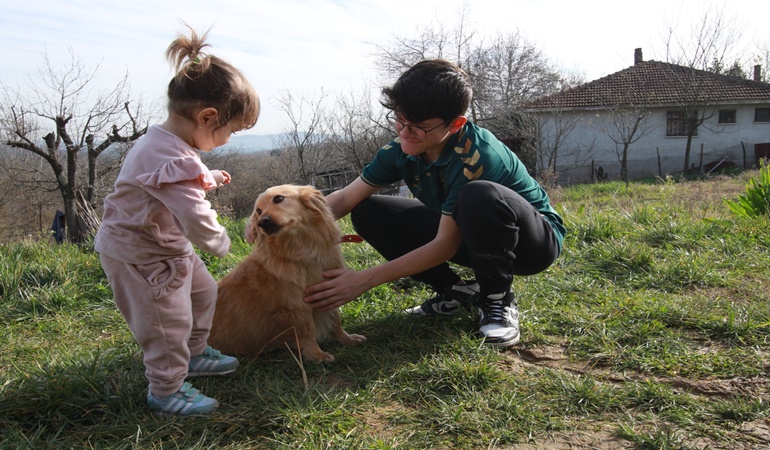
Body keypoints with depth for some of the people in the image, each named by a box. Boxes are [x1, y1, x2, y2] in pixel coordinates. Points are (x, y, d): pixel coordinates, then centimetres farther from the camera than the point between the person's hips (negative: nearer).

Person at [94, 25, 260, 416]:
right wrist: (220, 242, -16)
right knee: (169, 321, -1)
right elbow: (195, 215, -34)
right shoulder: (172, 160, -33)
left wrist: (208, 178, 12)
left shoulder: (165, 143, 1)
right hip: (139, 255, -10)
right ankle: (166, 391, 17)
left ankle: (193, 353, 41)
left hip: (168, 245, 11)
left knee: (202, 291, 22)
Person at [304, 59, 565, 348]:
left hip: (535, 240, -6)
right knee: (367, 213, -8)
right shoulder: (402, 148, -13)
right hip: (465, 234, 7)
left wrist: (364, 280, -34)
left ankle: (498, 300, -15)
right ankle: (455, 291, 2)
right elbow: (347, 197, -10)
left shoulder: (476, 157, -33)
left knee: (480, 196, -42)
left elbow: (445, 246, -32)